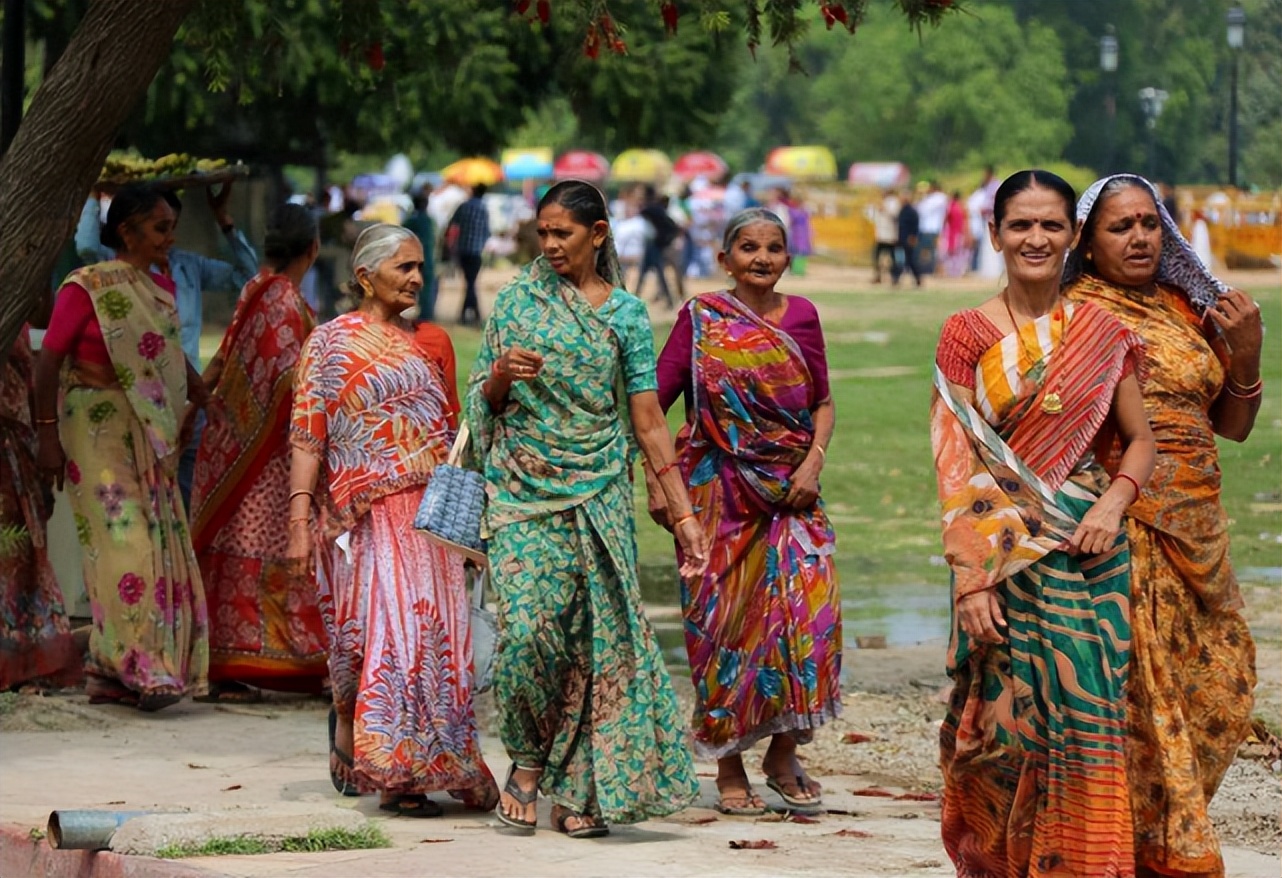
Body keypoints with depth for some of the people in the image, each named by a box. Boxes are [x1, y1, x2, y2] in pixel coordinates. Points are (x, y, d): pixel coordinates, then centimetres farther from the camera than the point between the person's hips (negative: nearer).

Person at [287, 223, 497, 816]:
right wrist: (300, 521, -13)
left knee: (433, 633, 2)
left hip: (430, 514, 6)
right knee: (387, 630, -11)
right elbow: (307, 436, -5)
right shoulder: (331, 341, 1)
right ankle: (394, 772, -6)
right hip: (368, 514, -5)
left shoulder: (421, 343, 17)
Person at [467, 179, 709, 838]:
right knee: (525, 629, -15)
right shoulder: (518, 300, 6)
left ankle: (579, 789, 5)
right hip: (523, 491, 0)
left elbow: (648, 423, 3)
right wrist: (502, 375, -13)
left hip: (598, 496, 0)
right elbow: (484, 401, 11)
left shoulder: (625, 314, 4)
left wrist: (683, 516, -1)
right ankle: (527, 758, 7)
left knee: (599, 637, -3)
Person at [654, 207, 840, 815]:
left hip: (790, 489, 2)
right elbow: (653, 400, -2)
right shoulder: (700, 319, -1)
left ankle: (783, 757, 4)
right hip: (719, 491, -2)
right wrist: (655, 478, -10)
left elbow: (823, 402, 14)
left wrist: (813, 461, -3)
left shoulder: (801, 317, 8)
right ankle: (728, 767, 12)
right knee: (724, 622, 0)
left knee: (807, 610, -10)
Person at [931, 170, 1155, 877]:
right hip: (1004, 556, -2)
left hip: (1089, 552, 2)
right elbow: (954, 464, -5)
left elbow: (1139, 441, 12)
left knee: (1086, 720, -2)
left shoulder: (1102, 333, 7)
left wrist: (1114, 503, -9)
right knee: (1006, 720, -2)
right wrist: (969, 576, -13)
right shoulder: (968, 333, 0)